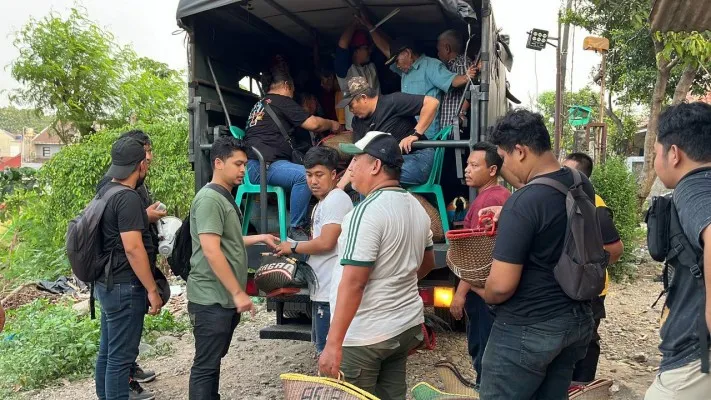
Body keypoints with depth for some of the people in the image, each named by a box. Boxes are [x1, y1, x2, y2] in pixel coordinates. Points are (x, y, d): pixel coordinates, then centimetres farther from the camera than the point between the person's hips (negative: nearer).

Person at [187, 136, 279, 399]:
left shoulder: (225, 197, 15)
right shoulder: (209, 198, -16)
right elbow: (211, 250, -23)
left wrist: (260, 238, 21)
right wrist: (238, 292, -22)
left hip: (225, 299, 9)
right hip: (212, 300, -9)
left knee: (214, 361, 19)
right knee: (205, 365, 0)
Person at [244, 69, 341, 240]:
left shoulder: (260, 103, 29)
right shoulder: (282, 101, 0)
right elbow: (313, 124, -5)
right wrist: (332, 124, 15)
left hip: (254, 165, 11)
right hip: (261, 164, -11)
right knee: (304, 175, -29)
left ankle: (304, 223, 7)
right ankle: (296, 229, -23)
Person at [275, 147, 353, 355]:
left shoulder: (336, 199, -13)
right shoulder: (322, 203, 19)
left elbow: (325, 243, -20)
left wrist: (293, 247, -7)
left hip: (331, 293, -11)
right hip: (322, 290, 11)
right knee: (322, 348, 19)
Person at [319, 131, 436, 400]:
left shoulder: (367, 211, -19)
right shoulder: (417, 207, 7)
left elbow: (353, 283, -23)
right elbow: (427, 263, 21)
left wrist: (333, 344, -20)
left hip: (364, 336, -8)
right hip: (407, 325, 8)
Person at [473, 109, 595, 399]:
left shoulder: (523, 202, -25)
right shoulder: (583, 185, 0)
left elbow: (501, 286, -26)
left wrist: (483, 293, -4)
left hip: (528, 329, -8)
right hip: (577, 319, 8)